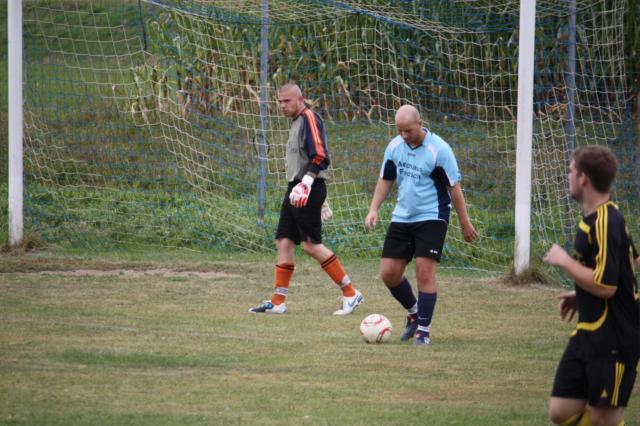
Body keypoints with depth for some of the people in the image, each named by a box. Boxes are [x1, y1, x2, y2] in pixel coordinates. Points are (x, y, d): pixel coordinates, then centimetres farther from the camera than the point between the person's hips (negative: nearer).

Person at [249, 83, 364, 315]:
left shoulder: (309, 117, -11)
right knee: (284, 242, 6)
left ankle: (351, 294, -4)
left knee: (311, 244, -11)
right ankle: (277, 302, 8)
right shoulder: (297, 122, 20)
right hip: (295, 189, 10)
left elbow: (320, 157, -21)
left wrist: (306, 183, -30)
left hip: (308, 189, -10)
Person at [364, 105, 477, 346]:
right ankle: (414, 313, 27)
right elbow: (385, 180, 13)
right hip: (401, 217, 6)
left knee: (425, 272, -13)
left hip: (431, 218, -6)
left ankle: (423, 331, -3)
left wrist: (465, 224, -6)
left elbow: (454, 188, -9)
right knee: (388, 273, 3)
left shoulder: (438, 150, -14)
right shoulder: (395, 146, 2)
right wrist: (374, 209, 1)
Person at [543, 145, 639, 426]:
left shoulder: (606, 223, -19)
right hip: (588, 334, 9)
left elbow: (605, 286, -25)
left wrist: (564, 261, -13)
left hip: (614, 340, -9)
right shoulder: (593, 218, 12)